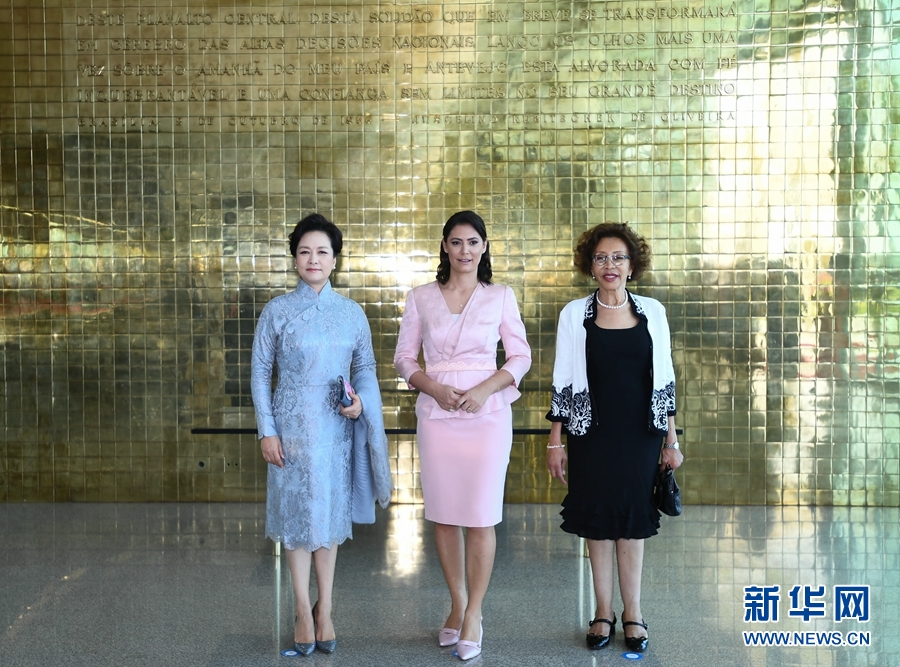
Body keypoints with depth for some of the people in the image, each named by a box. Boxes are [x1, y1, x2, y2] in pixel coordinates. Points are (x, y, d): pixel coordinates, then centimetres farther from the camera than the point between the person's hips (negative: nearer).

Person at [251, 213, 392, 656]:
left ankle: (324, 609, 23)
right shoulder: (277, 310, -2)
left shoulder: (352, 312, 4)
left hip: (337, 426, 2)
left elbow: (365, 366, 9)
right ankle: (304, 610, 18)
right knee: (298, 512, 4)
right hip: (293, 425, -2)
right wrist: (266, 431, -6)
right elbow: (260, 371, -1)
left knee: (331, 513, 10)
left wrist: (361, 400, -12)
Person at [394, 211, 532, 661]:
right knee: (442, 514, 8)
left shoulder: (500, 297, 3)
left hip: (487, 414, -1)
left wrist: (486, 388, -12)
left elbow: (521, 356, 4)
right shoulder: (420, 297, 5)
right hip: (436, 415, 2)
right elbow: (404, 357, 7)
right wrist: (434, 387, -10)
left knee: (481, 516, 0)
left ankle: (474, 613, 15)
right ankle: (457, 603, 27)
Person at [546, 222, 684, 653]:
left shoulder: (652, 311, 2)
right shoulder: (575, 313, -1)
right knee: (598, 519, 7)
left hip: (640, 435, 1)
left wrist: (672, 440, 4)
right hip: (591, 434, 0)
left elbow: (664, 379, 5)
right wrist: (555, 441, -1)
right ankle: (603, 612, 21)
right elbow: (563, 381, 1)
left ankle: (632, 613, 20)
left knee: (633, 519, 7)